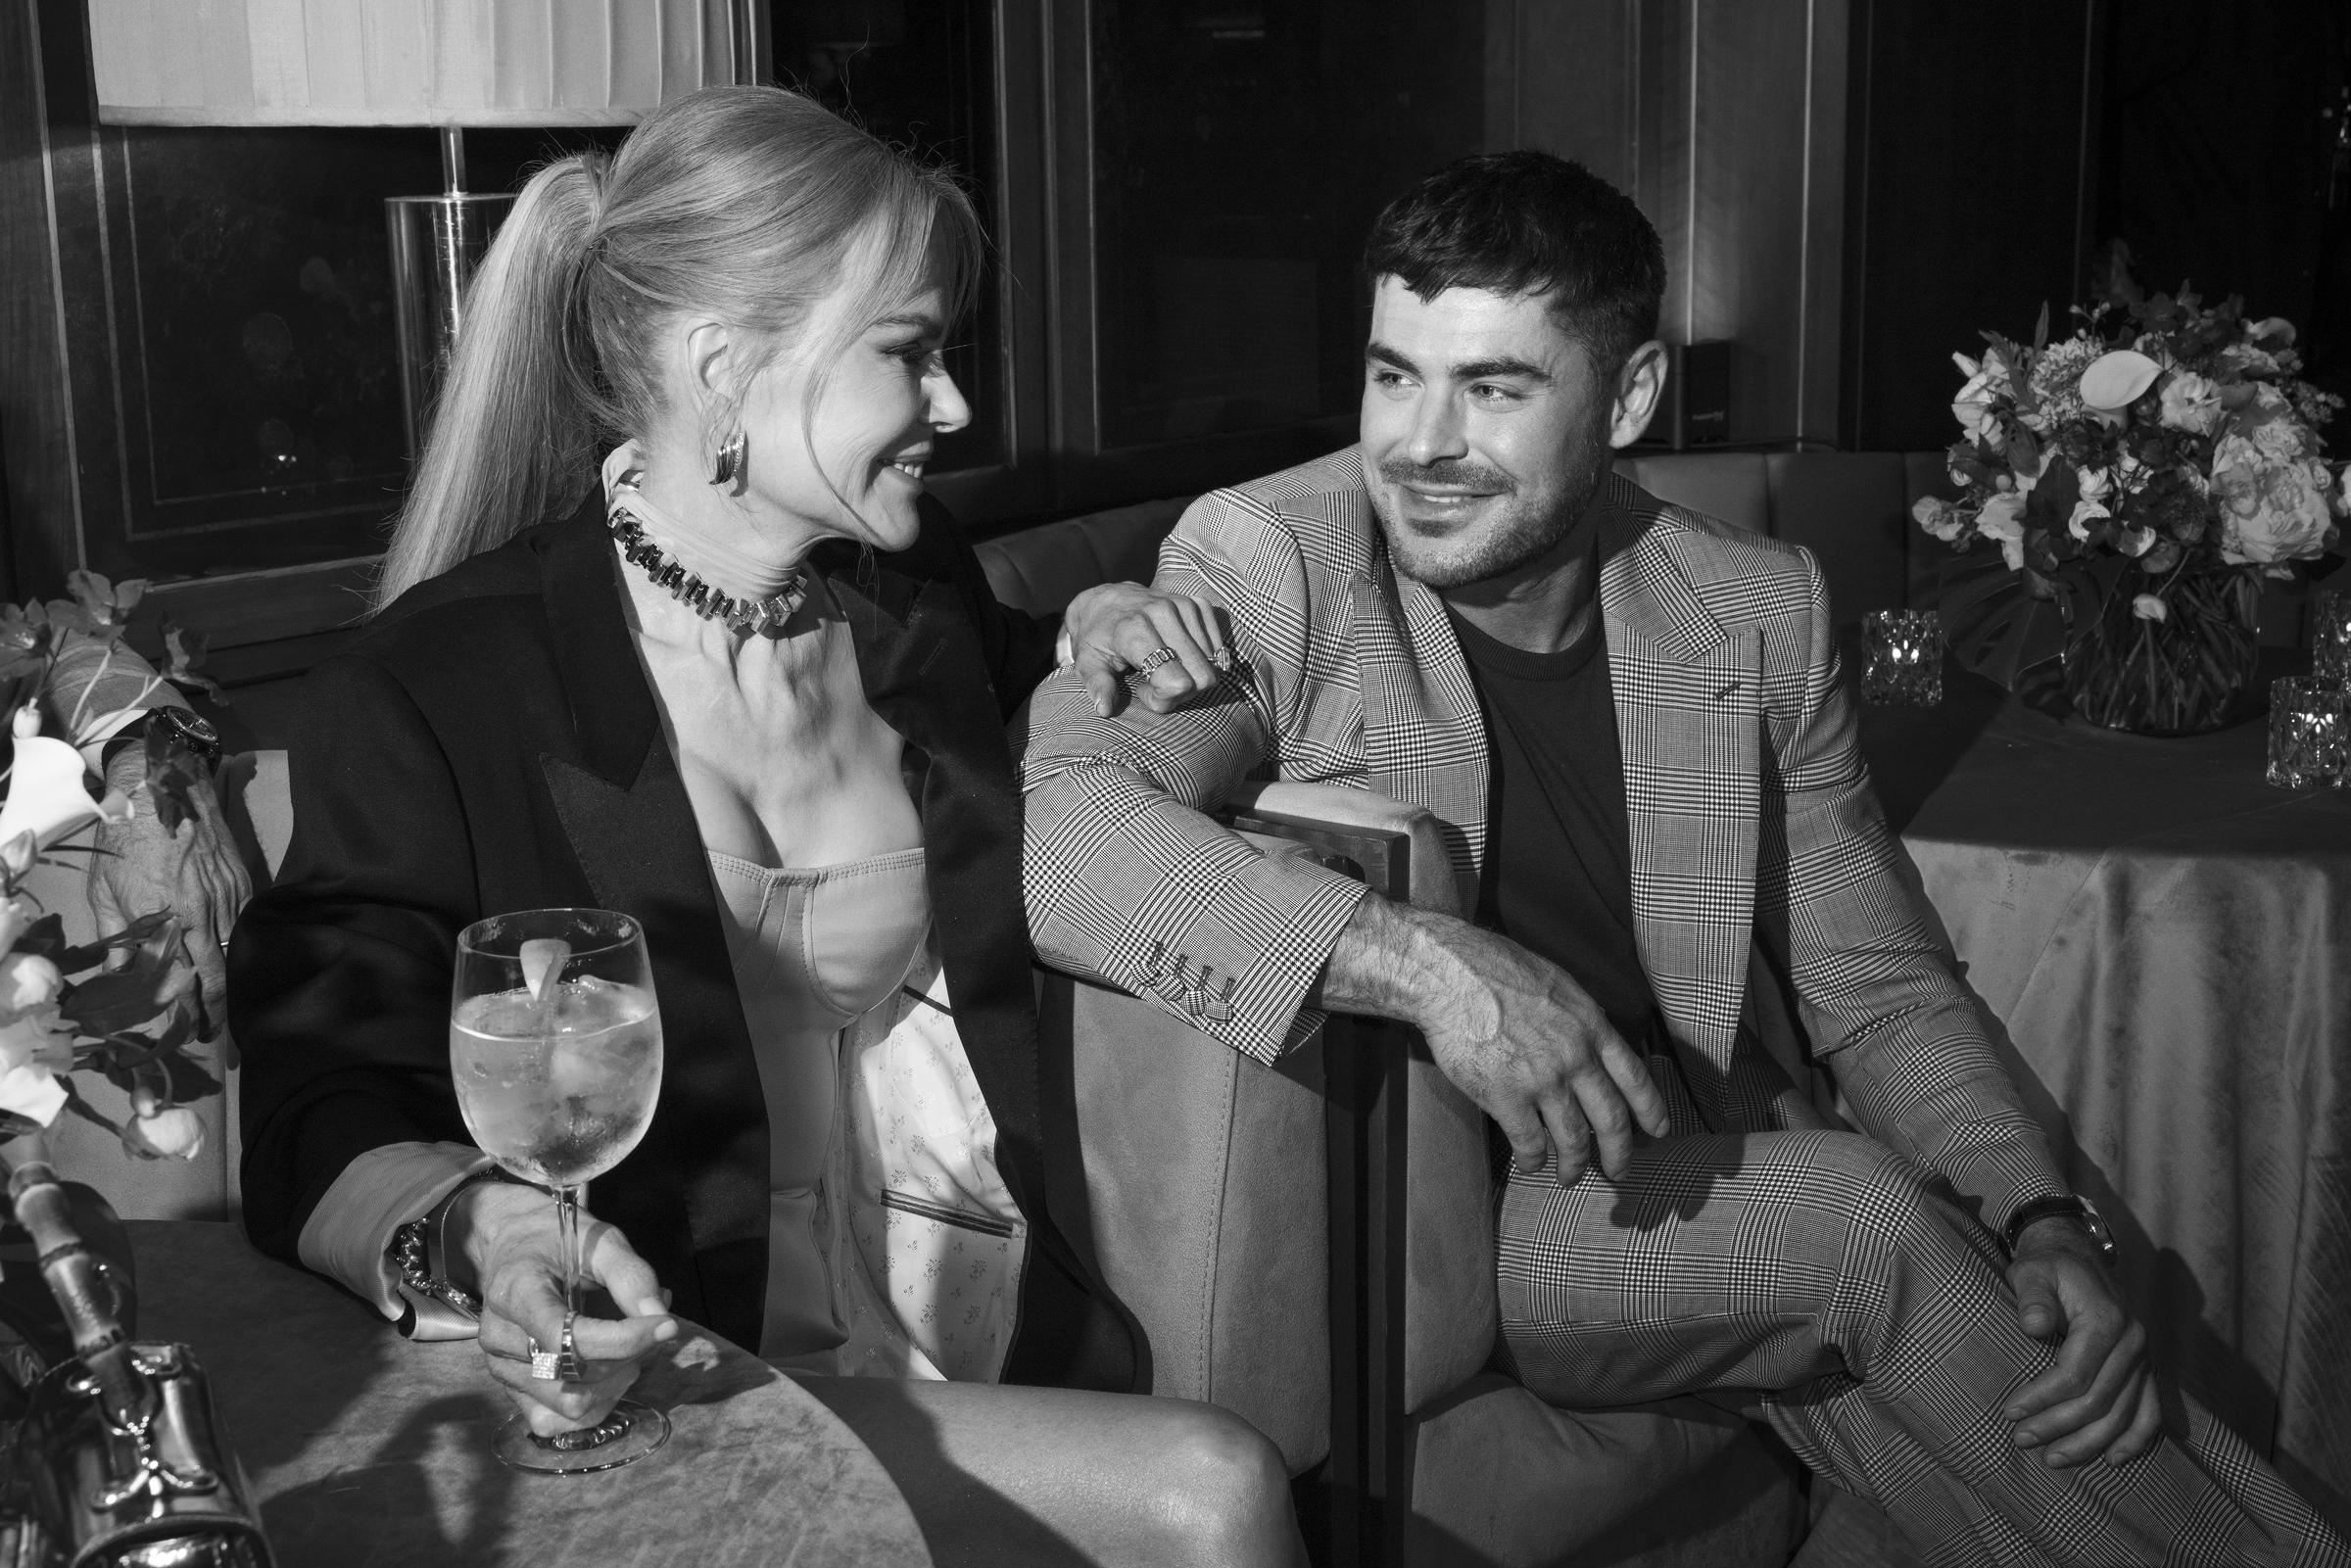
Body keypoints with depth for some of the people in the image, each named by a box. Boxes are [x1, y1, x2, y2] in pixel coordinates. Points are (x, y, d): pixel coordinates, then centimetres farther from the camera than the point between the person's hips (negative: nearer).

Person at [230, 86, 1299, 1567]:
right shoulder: (433, 692, -11)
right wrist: (473, 1234, -33)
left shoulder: (918, 586, 8)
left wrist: (1088, 643, 9)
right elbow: (315, 1114, -11)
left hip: (1014, 1323, 7)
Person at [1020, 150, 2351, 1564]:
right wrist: (1425, 963, -36)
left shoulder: (1758, 612, 1)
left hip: (1712, 1189, 4)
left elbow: (1881, 992, 7)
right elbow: (1047, 823, -27)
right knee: (1871, 1225, -22)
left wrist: (2042, 1224, -11)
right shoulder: (1267, 563, -11)